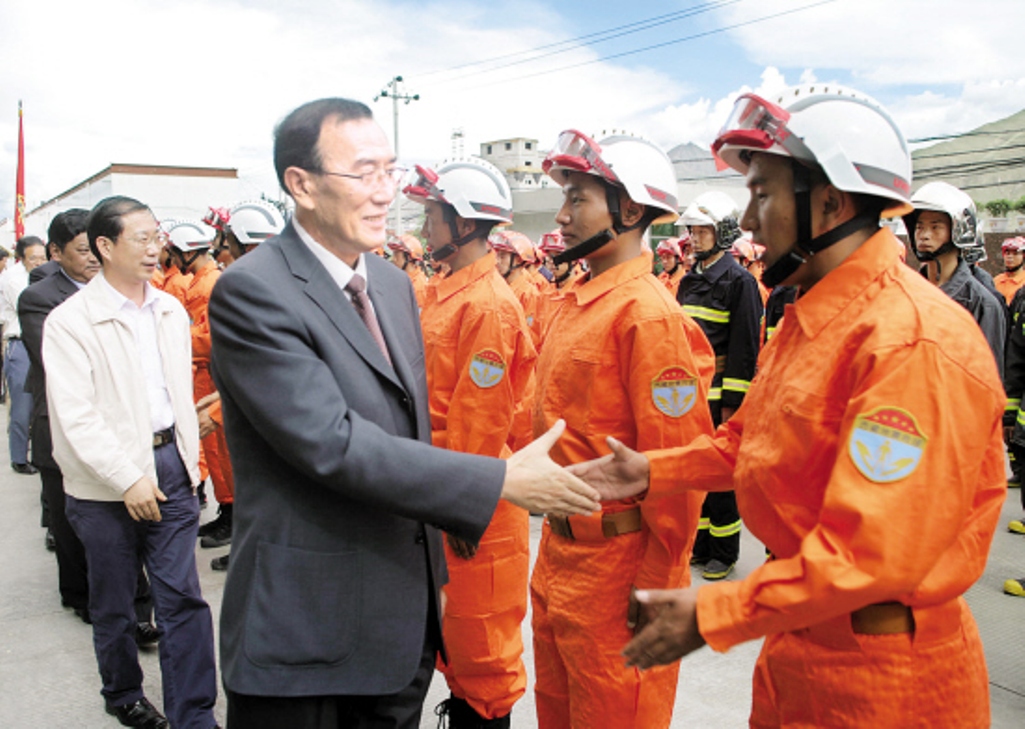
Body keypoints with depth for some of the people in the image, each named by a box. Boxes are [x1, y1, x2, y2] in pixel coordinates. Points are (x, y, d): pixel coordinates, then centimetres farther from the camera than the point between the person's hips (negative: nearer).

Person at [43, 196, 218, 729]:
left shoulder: (171, 312, 6)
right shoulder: (69, 321, -10)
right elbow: (75, 416, -15)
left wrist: (187, 458, 10)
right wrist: (128, 479, -17)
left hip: (169, 466, 4)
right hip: (106, 484, -3)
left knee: (183, 598, 2)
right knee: (113, 601, 15)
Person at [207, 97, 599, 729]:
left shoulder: (395, 283, 8)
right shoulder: (252, 292, -17)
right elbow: (329, 443, -25)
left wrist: (435, 576, 16)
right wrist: (502, 481, -24)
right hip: (305, 631, -6)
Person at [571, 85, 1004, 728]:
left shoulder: (916, 341, -26)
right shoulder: (811, 315, 5)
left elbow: (873, 554, -29)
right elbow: (753, 440, 13)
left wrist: (713, 615, -23)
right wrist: (655, 472, 1)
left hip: (879, 676, -8)